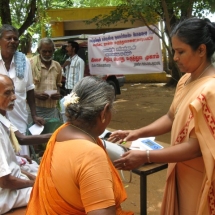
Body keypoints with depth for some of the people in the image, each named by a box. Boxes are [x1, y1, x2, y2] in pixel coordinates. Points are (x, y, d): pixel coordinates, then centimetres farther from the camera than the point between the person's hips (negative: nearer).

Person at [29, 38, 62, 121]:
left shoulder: (57, 66, 10)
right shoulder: (30, 63, -9)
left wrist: (58, 93, 3)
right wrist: (35, 94, -21)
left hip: (52, 109, 5)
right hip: (35, 108, -5)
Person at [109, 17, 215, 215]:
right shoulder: (185, 80, 1)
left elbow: (197, 147, -26)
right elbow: (172, 117, 8)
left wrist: (146, 156, -26)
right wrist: (138, 133, -5)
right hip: (181, 172, 7)